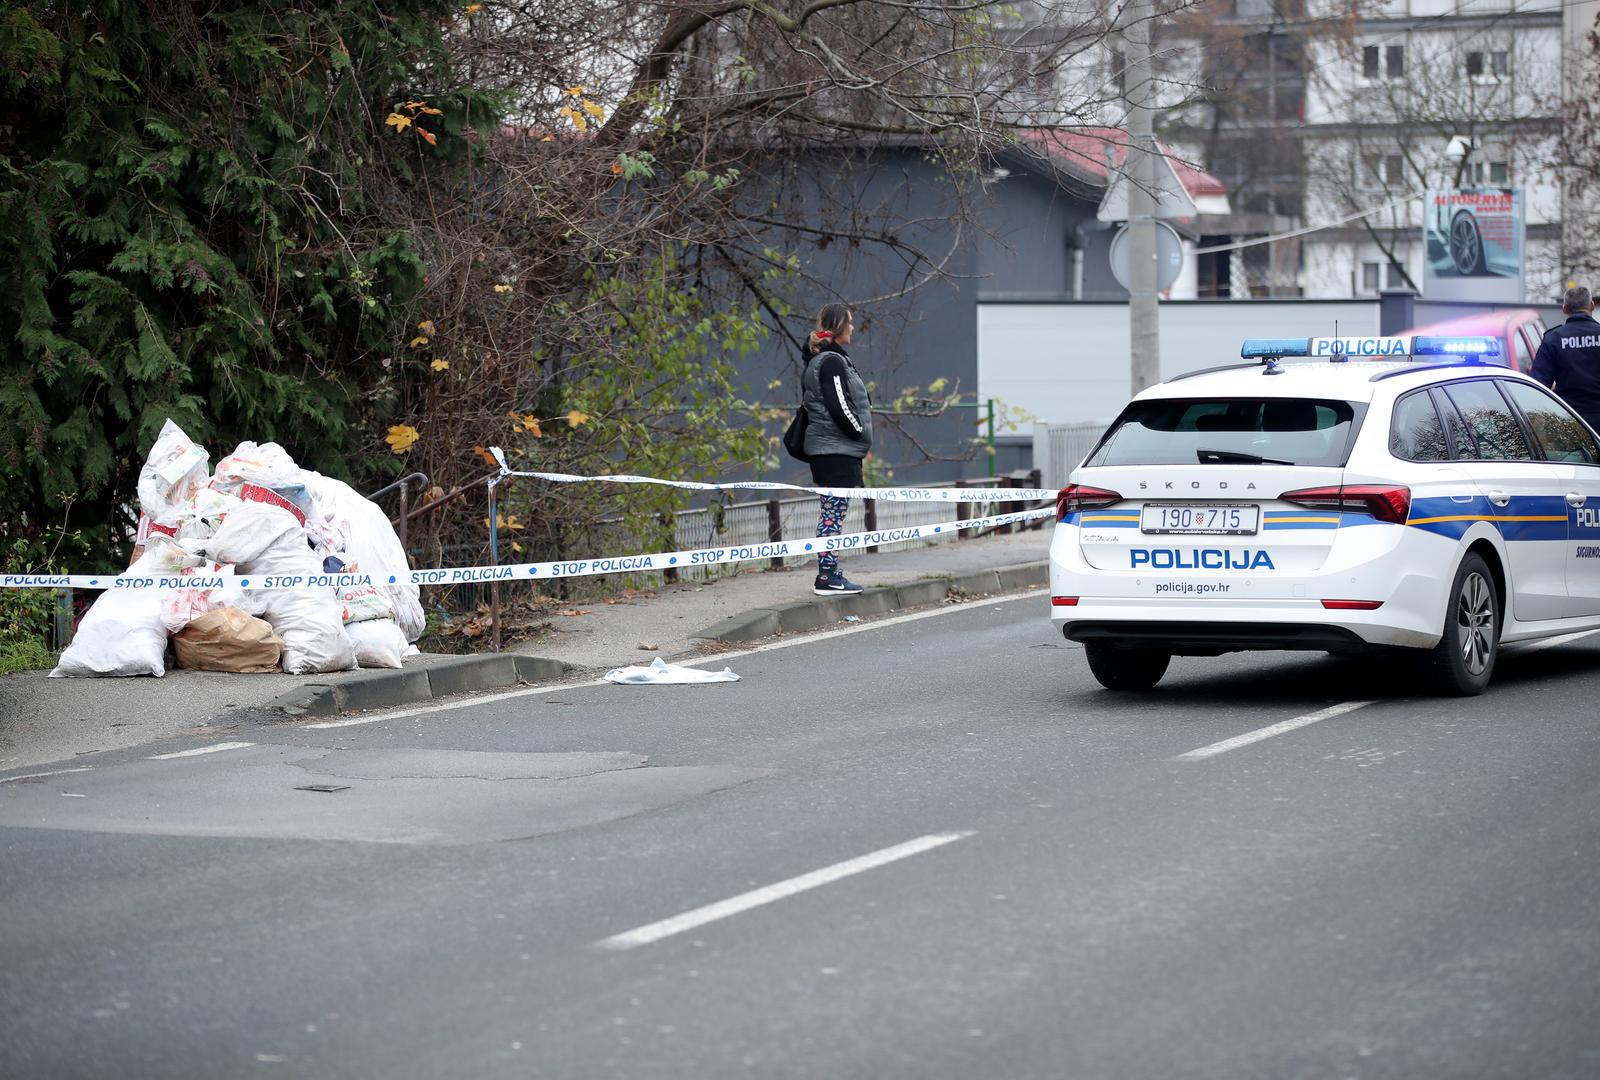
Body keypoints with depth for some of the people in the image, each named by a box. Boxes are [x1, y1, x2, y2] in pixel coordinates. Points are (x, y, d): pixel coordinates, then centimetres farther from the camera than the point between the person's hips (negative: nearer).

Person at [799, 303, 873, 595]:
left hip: (822, 449, 10)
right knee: (834, 514, -9)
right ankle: (828, 577, -9)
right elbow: (839, 406, -21)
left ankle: (827, 575, 15)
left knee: (831, 514, 12)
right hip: (838, 450, -10)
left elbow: (807, 404, 21)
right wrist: (861, 433, -7)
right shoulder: (833, 362, -15)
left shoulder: (816, 360, 16)